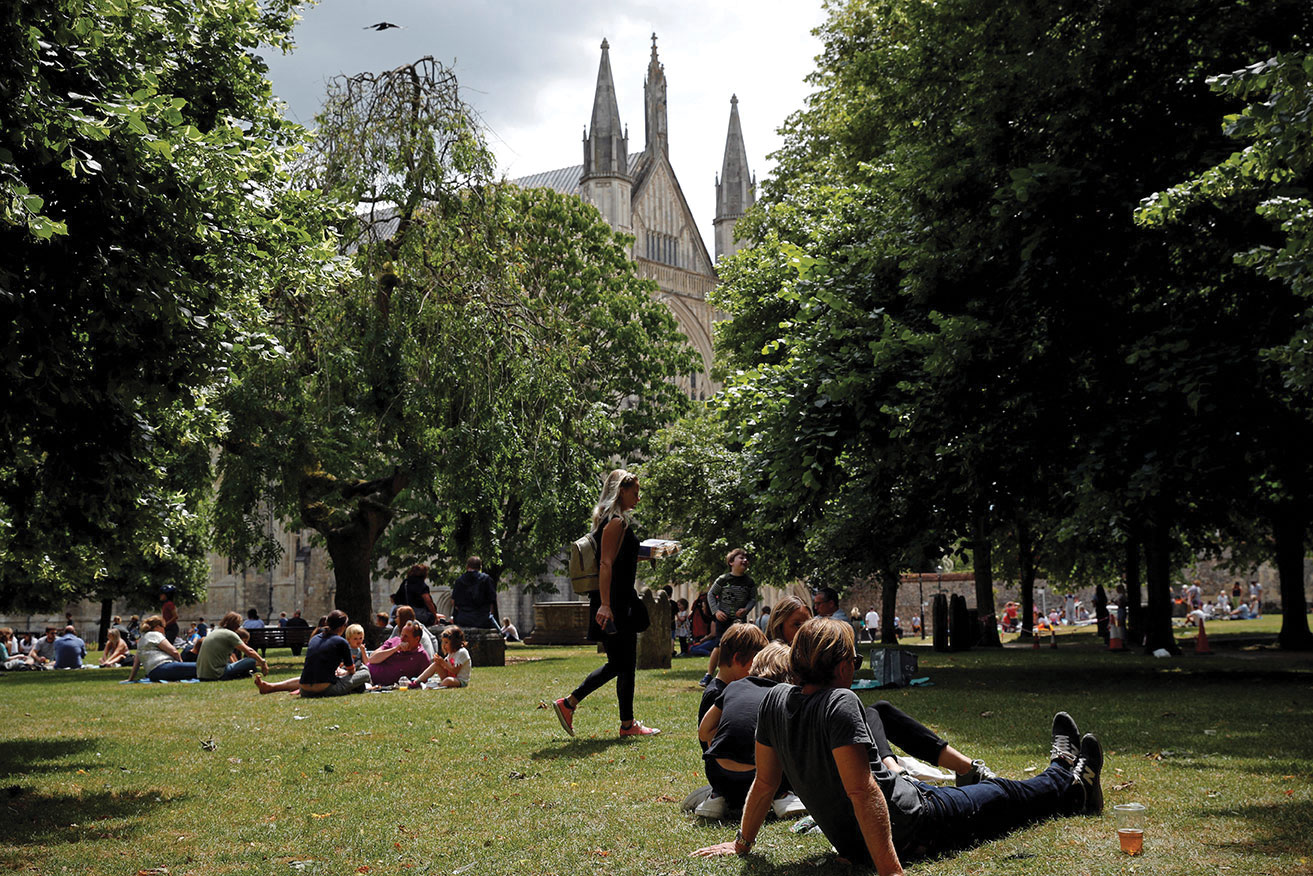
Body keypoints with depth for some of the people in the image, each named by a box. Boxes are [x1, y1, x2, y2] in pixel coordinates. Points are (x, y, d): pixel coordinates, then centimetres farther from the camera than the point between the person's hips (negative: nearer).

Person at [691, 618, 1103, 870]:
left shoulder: (774, 700, -7)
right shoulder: (840, 702, -29)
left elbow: (765, 781, 0)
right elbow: (861, 790, -33)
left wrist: (742, 842, 11)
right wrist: (890, 869, -34)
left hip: (848, 840, 8)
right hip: (904, 828, -8)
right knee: (997, 797, 19)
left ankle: (1061, 769, 54)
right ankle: (1071, 784, 47)